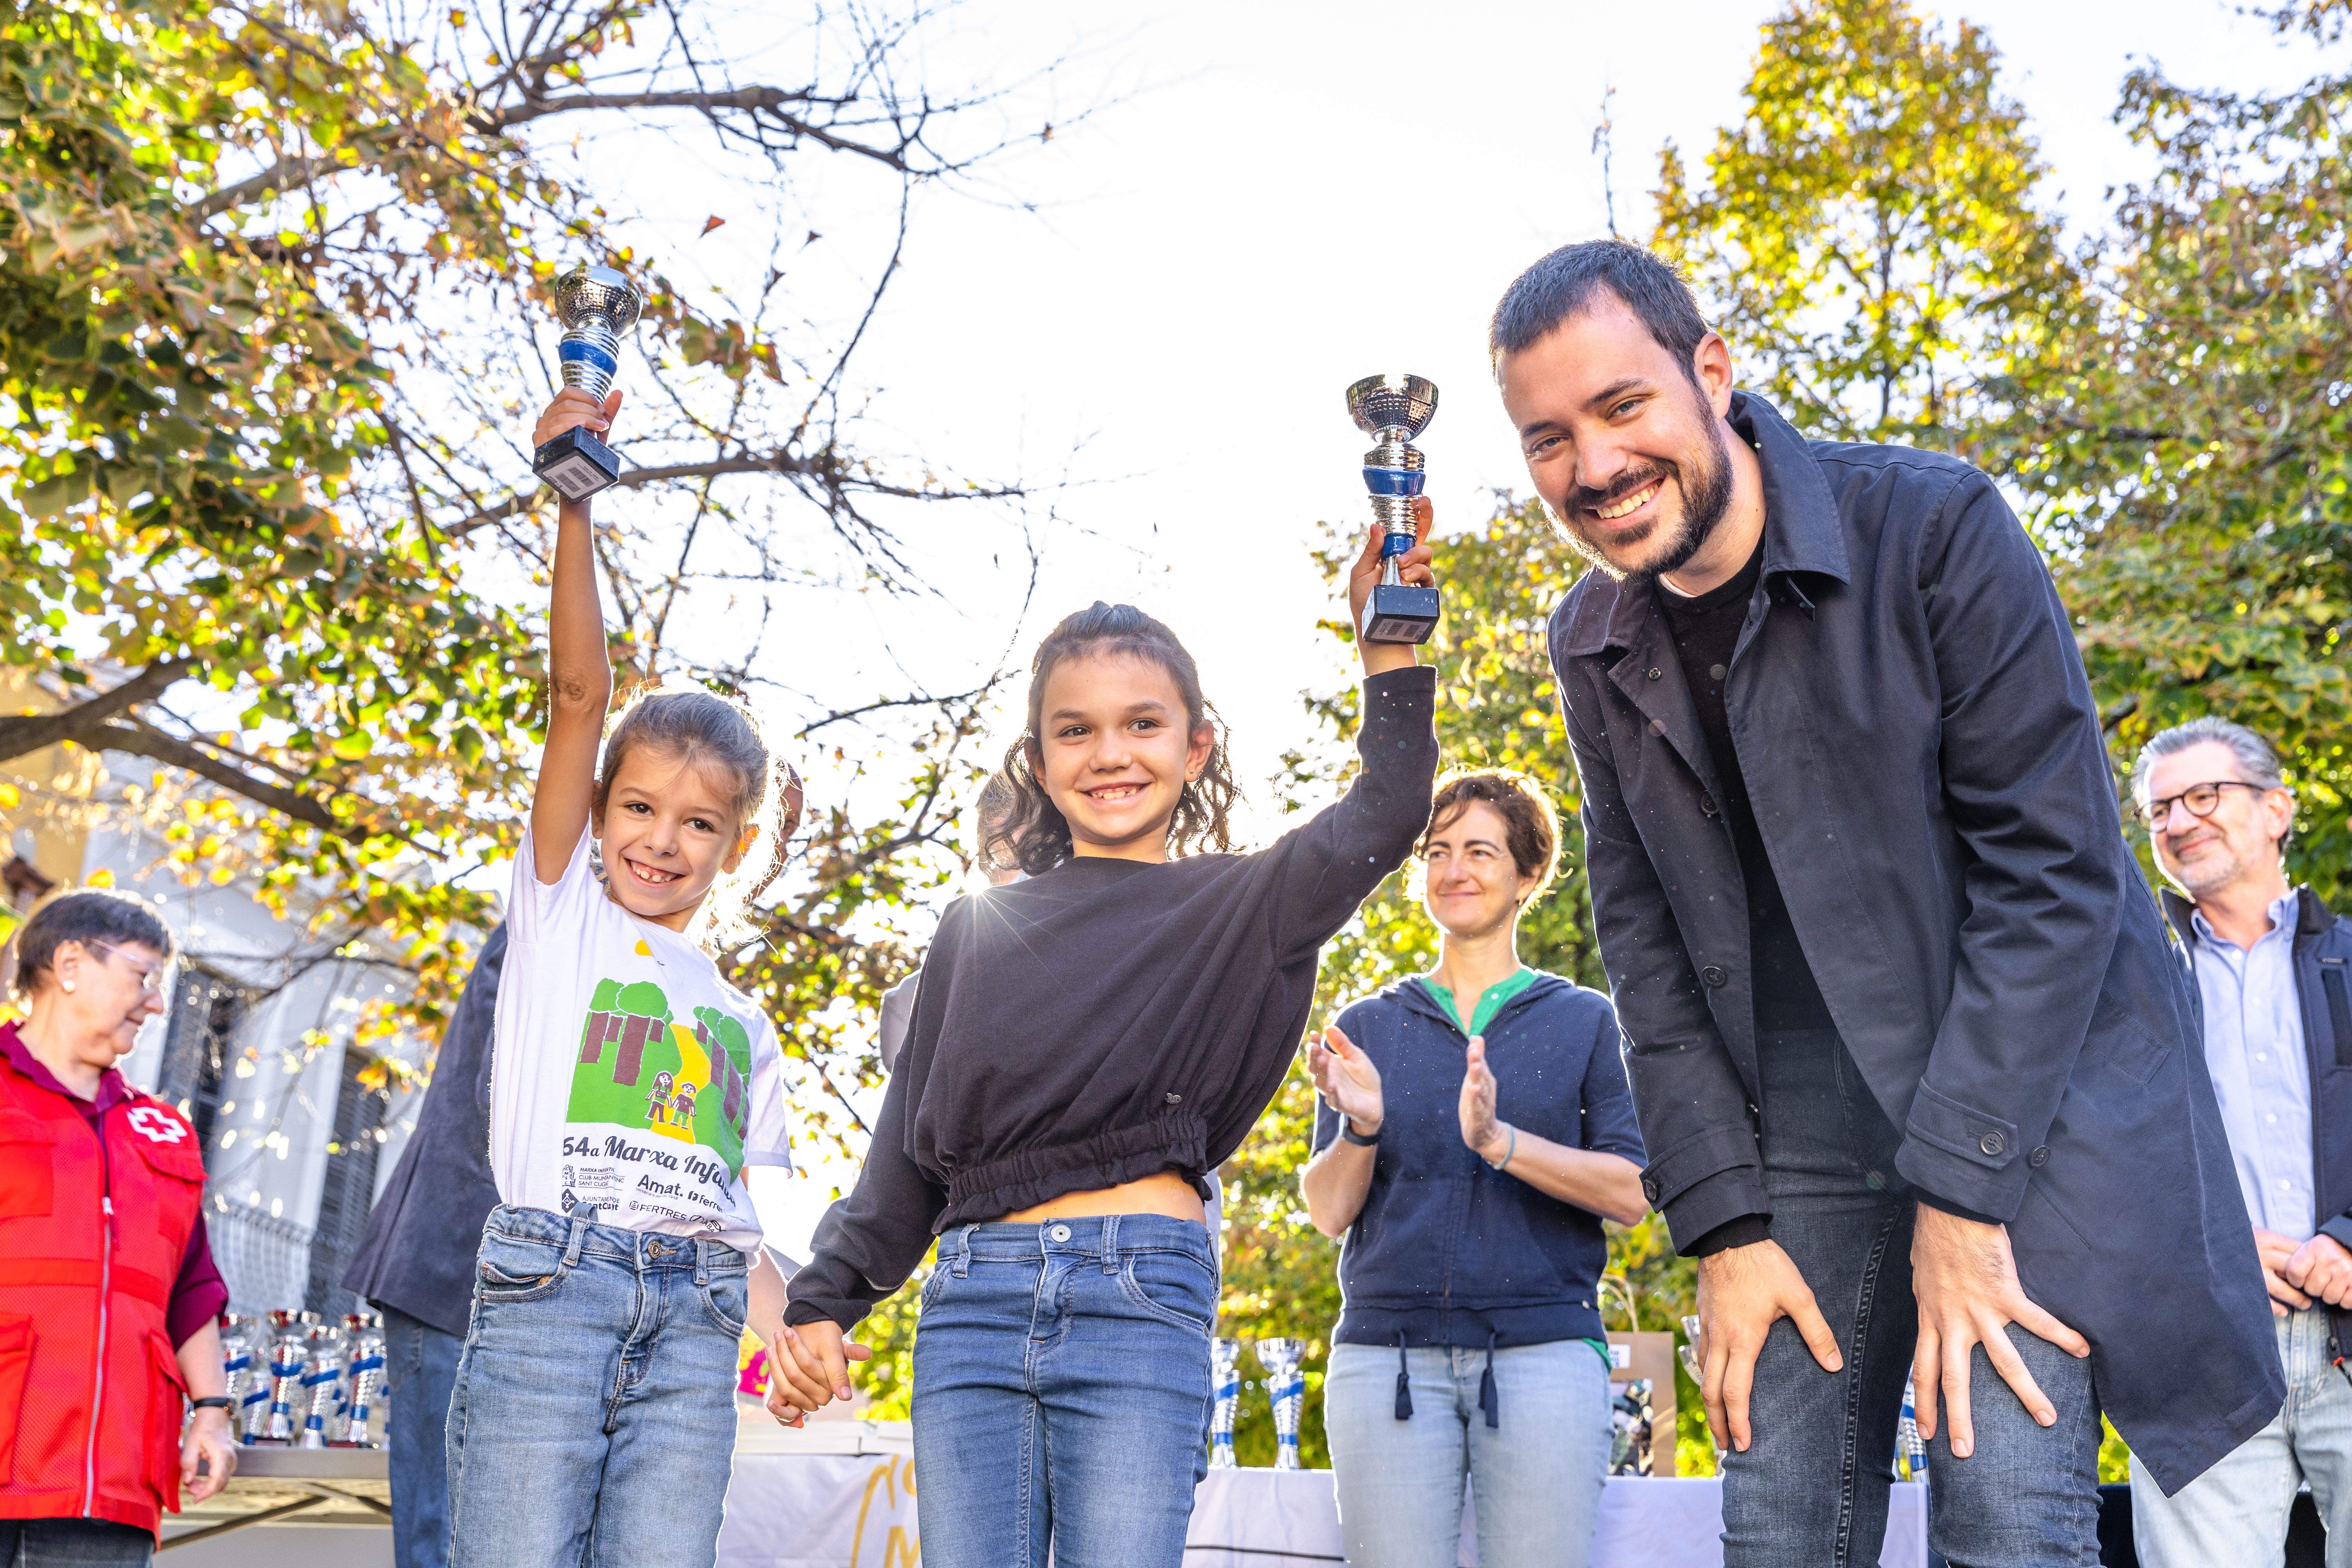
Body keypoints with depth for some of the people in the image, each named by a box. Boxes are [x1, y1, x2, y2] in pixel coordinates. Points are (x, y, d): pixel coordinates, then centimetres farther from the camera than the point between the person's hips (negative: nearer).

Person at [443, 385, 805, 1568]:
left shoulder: (741, 1020, 23)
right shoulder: (561, 916, 13)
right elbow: (578, 693, 3)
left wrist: (799, 1316, 3)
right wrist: (574, 506, -5)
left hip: (692, 1315, 3)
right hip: (546, 1284, -3)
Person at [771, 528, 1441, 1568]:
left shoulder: (1233, 906, 12)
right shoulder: (977, 930, 19)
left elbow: (1382, 818, -3)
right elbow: (910, 1140, 18)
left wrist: (1390, 640, -6)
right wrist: (827, 1299, 11)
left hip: (1140, 1294, -2)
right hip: (972, 1298, 3)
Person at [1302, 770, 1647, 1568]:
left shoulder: (1584, 1021, 11)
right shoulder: (1367, 1026, 14)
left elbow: (1630, 1193, 0)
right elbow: (1328, 1210, 8)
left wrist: (1500, 1141, -14)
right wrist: (1360, 1128, -12)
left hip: (1543, 1351, -1)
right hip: (1387, 1349, 1)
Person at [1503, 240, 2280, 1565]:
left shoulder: (1934, 529, -13)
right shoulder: (1596, 646, 3)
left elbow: (2055, 866, -15)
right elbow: (1647, 946, 5)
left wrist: (1961, 1190, -19)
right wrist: (1726, 1218, -4)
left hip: (2024, 1088, -4)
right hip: (1798, 1119, 4)